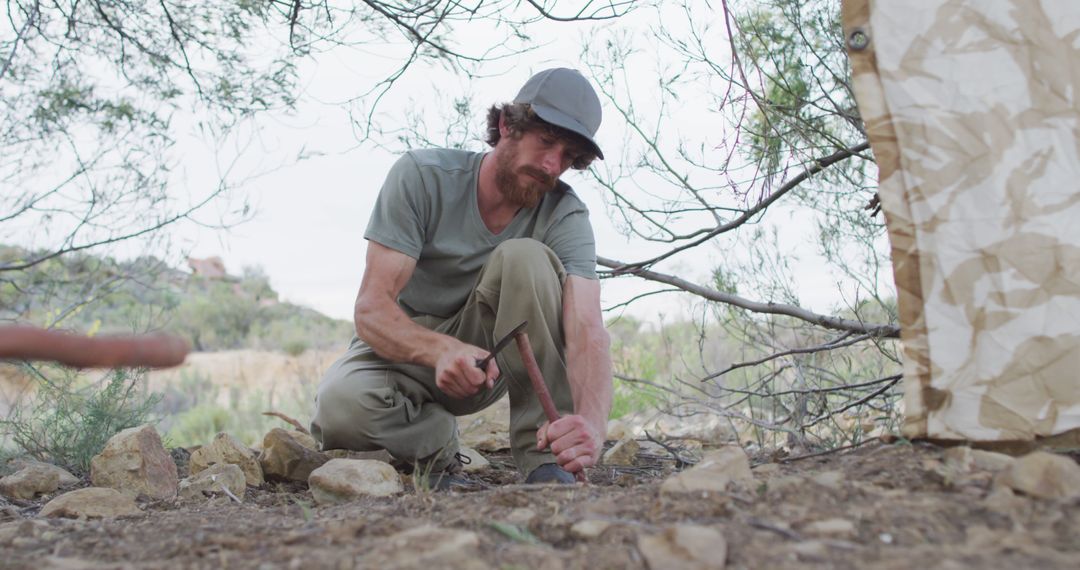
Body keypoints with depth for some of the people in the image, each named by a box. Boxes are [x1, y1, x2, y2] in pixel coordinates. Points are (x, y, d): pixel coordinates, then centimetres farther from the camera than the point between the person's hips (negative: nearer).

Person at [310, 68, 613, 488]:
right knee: (340, 407, -36)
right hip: (408, 346, -1)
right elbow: (371, 309, -25)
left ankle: (543, 459, -23)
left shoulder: (565, 216, -17)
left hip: (486, 355, 1)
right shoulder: (421, 176, -20)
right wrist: (442, 350, -47)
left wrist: (591, 422, -52)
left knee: (524, 257, -29)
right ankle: (436, 445, -1)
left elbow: (587, 327, -31)